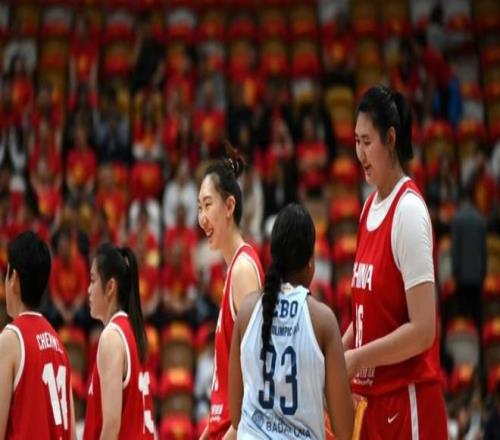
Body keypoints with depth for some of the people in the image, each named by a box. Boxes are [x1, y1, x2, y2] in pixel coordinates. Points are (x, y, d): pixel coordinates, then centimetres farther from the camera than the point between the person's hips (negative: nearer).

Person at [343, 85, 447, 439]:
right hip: (373, 400, 8)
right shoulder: (369, 209, 12)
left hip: (407, 405, -8)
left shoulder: (409, 211, -14)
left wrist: (358, 359, -17)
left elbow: (422, 330, -19)